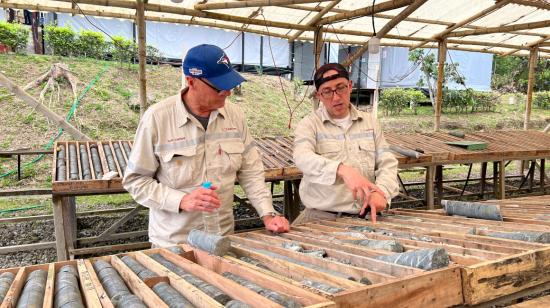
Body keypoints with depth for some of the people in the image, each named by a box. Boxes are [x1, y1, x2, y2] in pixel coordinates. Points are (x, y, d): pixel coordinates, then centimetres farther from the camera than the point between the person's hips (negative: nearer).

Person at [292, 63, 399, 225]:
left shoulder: (369, 122, 12)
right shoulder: (309, 124, -1)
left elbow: (387, 163, 7)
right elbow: (303, 158, -21)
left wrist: (381, 191, -15)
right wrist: (342, 170, -39)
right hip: (321, 217, -4)